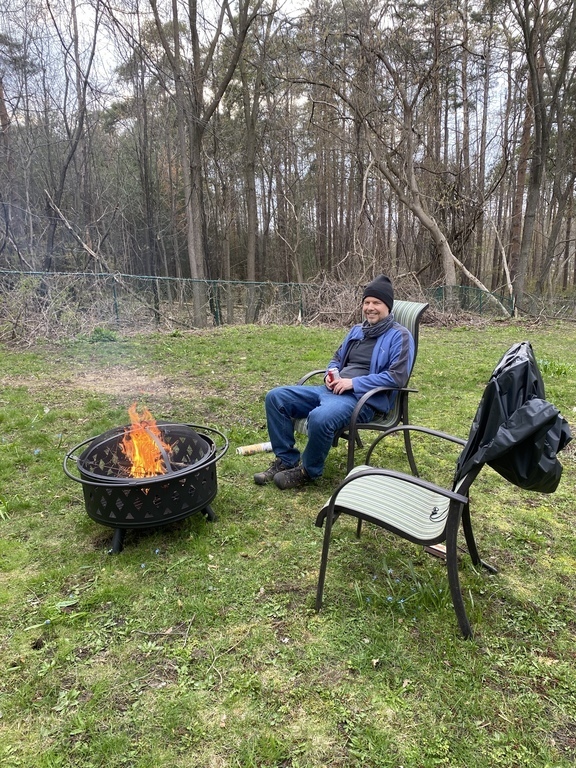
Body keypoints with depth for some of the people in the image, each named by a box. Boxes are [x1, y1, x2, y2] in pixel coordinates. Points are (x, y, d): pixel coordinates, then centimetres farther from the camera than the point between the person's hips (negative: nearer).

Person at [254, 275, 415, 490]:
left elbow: (397, 376, -13)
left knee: (320, 417, -39)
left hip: (365, 398, -8)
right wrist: (330, 375, 3)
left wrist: (354, 382, -17)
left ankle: (308, 471, -10)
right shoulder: (357, 330, 20)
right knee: (275, 397, -5)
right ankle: (286, 459, 3)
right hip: (331, 390, 8)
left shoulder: (399, 336, -3)